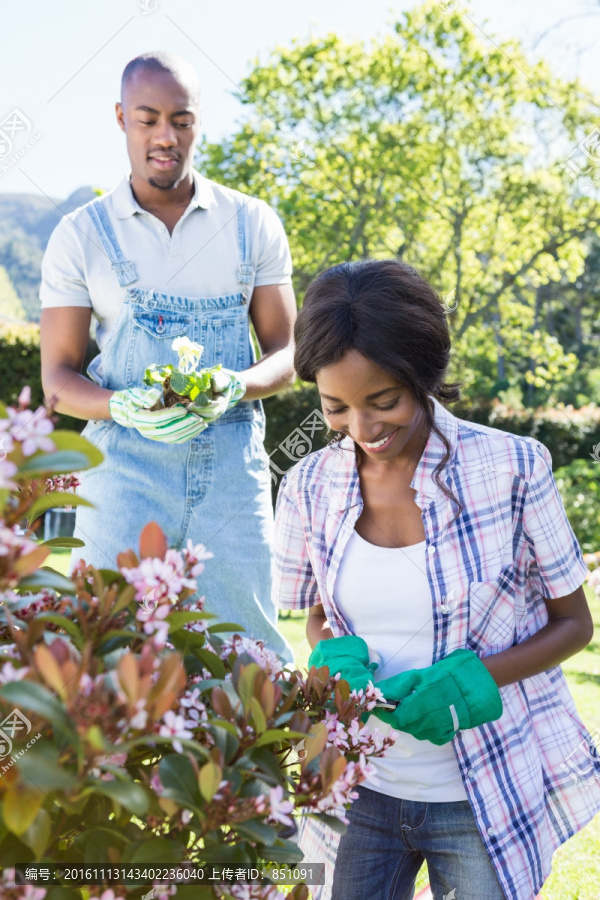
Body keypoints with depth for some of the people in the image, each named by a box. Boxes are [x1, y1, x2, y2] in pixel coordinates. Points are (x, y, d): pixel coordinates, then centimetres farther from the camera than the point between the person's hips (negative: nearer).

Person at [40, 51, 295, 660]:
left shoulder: (252, 224, 8)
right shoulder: (80, 235, 5)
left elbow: (286, 354, 9)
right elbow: (58, 378, 4)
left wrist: (236, 386, -13)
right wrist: (123, 406, -17)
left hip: (232, 460, 1)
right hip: (124, 462, -1)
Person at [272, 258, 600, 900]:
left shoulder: (514, 468, -14)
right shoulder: (310, 486, -4)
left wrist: (472, 677, -20)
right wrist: (337, 657, -12)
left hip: (485, 798, -2)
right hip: (362, 791, 3)